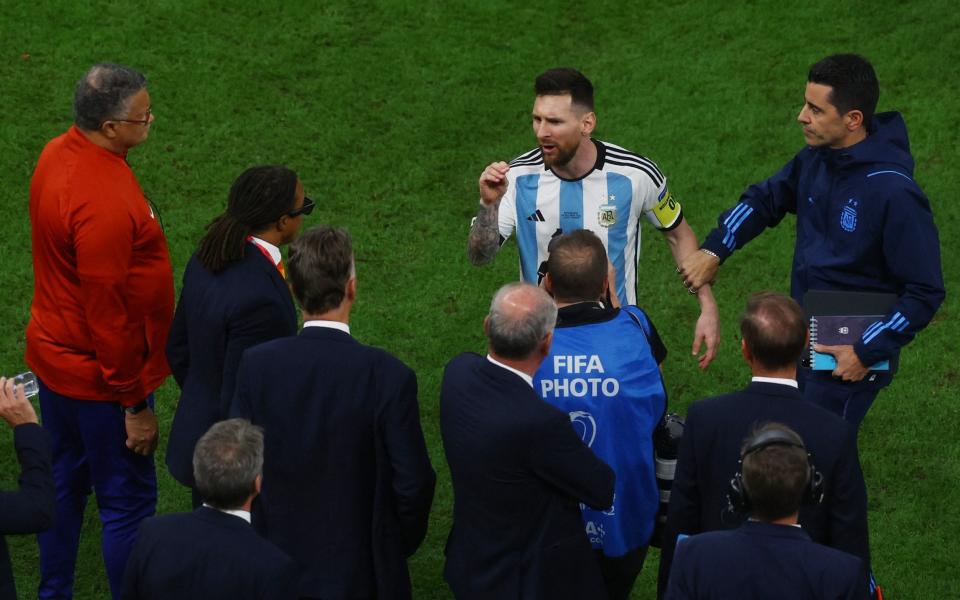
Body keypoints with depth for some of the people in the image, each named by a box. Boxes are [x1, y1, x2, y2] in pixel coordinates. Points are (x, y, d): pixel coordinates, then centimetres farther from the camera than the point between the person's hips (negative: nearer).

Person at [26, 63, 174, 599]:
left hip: (53, 354, 10)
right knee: (128, 502, 4)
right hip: (98, 378, -10)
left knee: (66, 482, 22)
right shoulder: (103, 203, -32)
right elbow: (107, 313, -26)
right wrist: (135, 404, -16)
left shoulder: (59, 153, -2)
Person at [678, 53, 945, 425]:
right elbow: (765, 199, 14)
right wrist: (713, 251, 2)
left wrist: (868, 353, -21)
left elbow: (925, 292, -21)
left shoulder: (893, 192, -27)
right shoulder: (817, 158, -4)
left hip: (846, 358, -8)